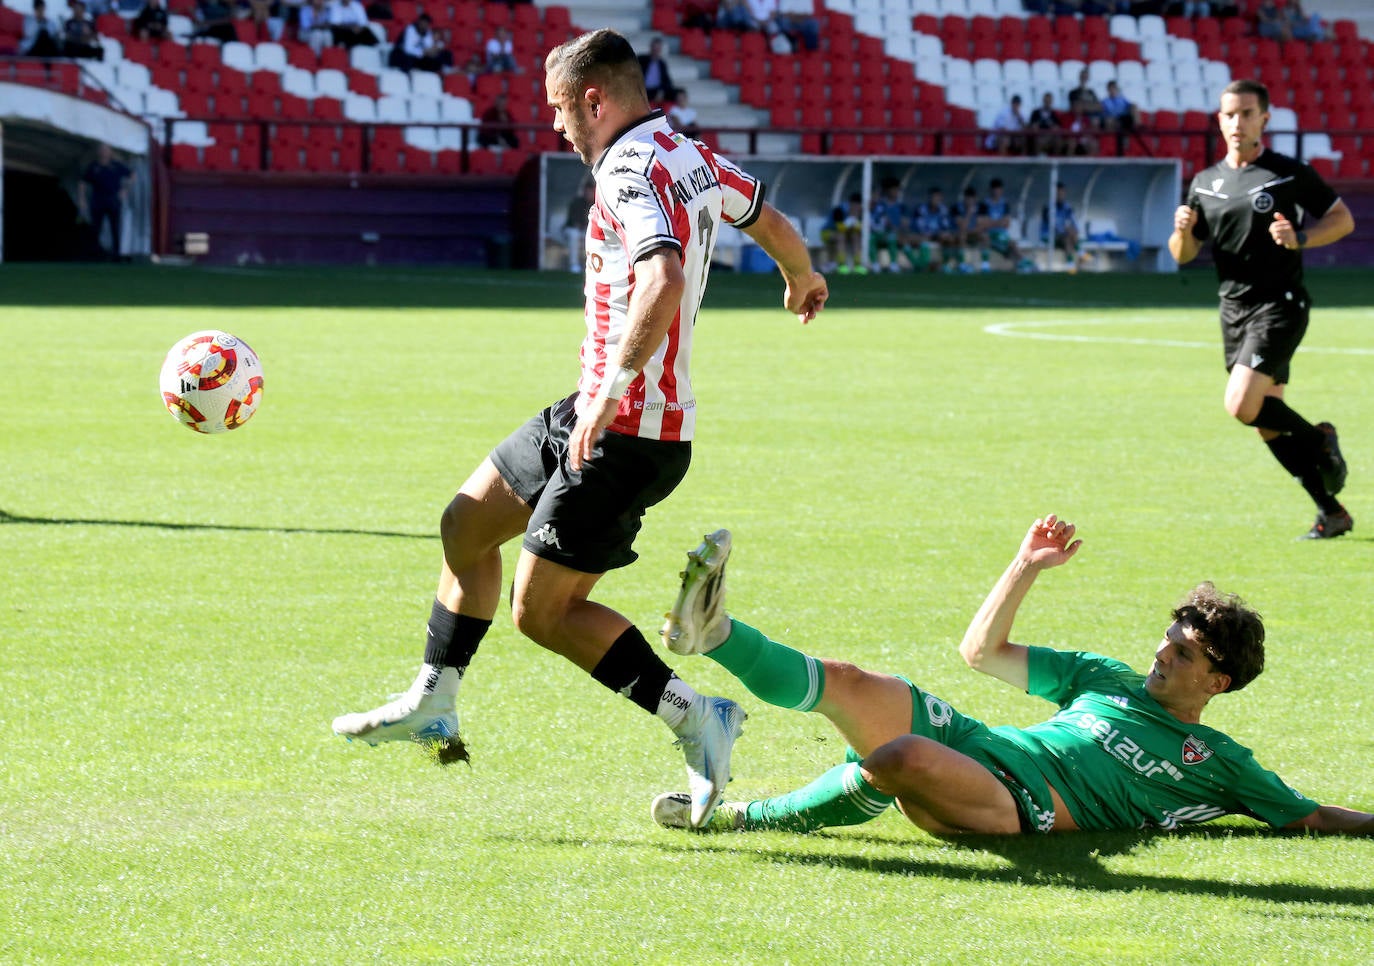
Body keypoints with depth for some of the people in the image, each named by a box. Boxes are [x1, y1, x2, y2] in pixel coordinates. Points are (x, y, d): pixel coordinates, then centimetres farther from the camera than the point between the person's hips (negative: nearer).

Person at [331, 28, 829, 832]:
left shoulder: (633, 172, -20)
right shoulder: (693, 161, 9)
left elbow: (665, 281, -37)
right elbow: (772, 222, 27)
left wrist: (611, 391, -35)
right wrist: (803, 278, 48)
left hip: (626, 434, -10)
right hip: (598, 412, 10)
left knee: (543, 610, -6)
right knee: (466, 523, 18)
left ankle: (694, 717, -5)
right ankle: (433, 706, 26)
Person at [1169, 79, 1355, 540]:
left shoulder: (1289, 173, -5)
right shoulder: (1205, 183, 9)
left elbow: (1343, 219, 0)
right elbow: (1183, 255, 11)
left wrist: (1300, 238, -18)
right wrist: (1183, 229, -11)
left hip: (1280, 305, -6)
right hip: (1234, 308, 6)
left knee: (1242, 405, -21)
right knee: (1268, 422, 7)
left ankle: (1318, 439, 5)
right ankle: (1331, 511, 17)